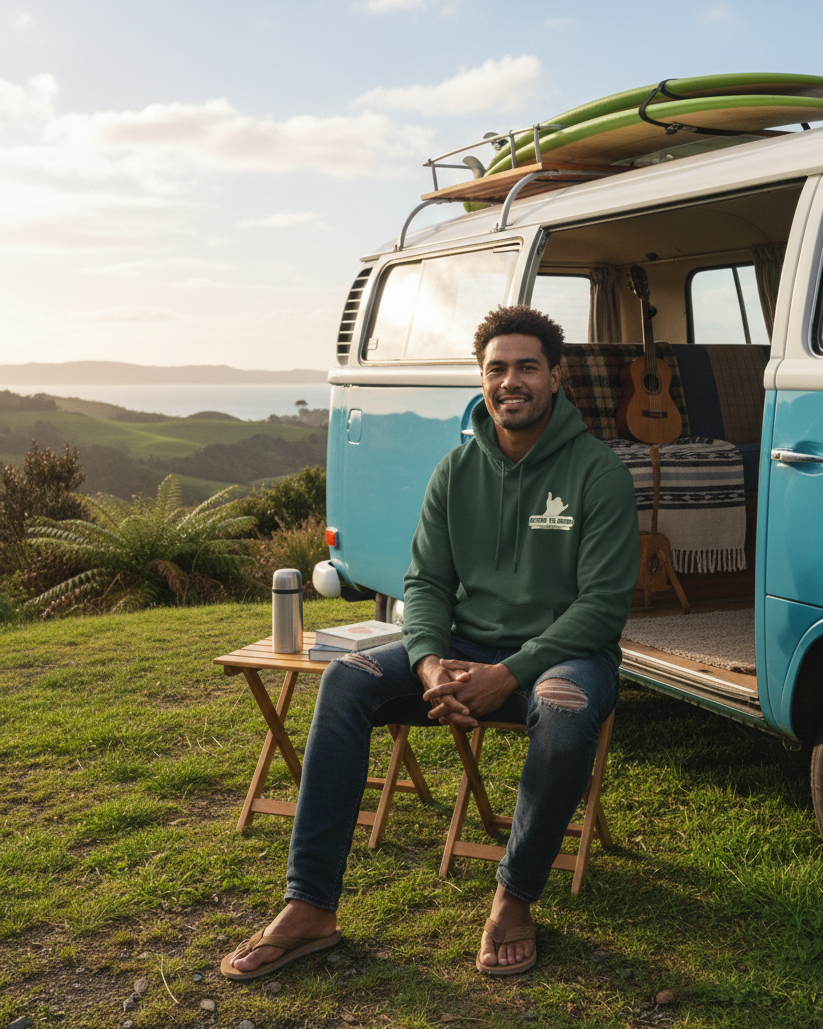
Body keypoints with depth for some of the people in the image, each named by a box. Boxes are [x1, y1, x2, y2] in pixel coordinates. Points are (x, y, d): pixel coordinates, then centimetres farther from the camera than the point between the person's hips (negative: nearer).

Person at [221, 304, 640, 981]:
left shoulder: (598, 473, -8)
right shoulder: (458, 471, 6)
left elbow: (605, 603, -13)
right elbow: (426, 581, 6)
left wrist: (510, 674, -23)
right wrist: (431, 662, -16)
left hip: (561, 652, -4)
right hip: (466, 650, 4)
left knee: (567, 711, -40)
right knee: (345, 682, -19)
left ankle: (516, 897, -14)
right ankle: (310, 908, -17)